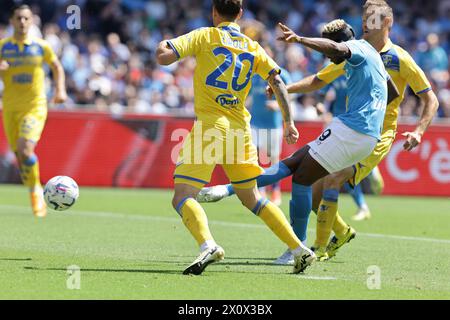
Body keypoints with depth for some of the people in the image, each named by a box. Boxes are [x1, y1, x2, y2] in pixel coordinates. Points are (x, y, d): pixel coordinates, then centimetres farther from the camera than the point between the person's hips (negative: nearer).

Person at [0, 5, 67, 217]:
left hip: (35, 106, -2)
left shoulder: (41, 46, 0)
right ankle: (36, 194, 25)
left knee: (25, 149, -24)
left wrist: (60, 90, 0)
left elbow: (57, 68, 15)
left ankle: (36, 189, -4)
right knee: (20, 157, 4)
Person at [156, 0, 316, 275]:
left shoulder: (205, 36, -1)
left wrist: (163, 44, 12)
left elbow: (163, 56, -10)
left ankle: (208, 245, -36)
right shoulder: (252, 47, 12)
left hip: (210, 126, -6)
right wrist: (289, 122, 9)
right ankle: (300, 249, 16)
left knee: (183, 198, -9)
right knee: (252, 198, 21)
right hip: (240, 129, 6)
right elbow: (278, 82, 6)